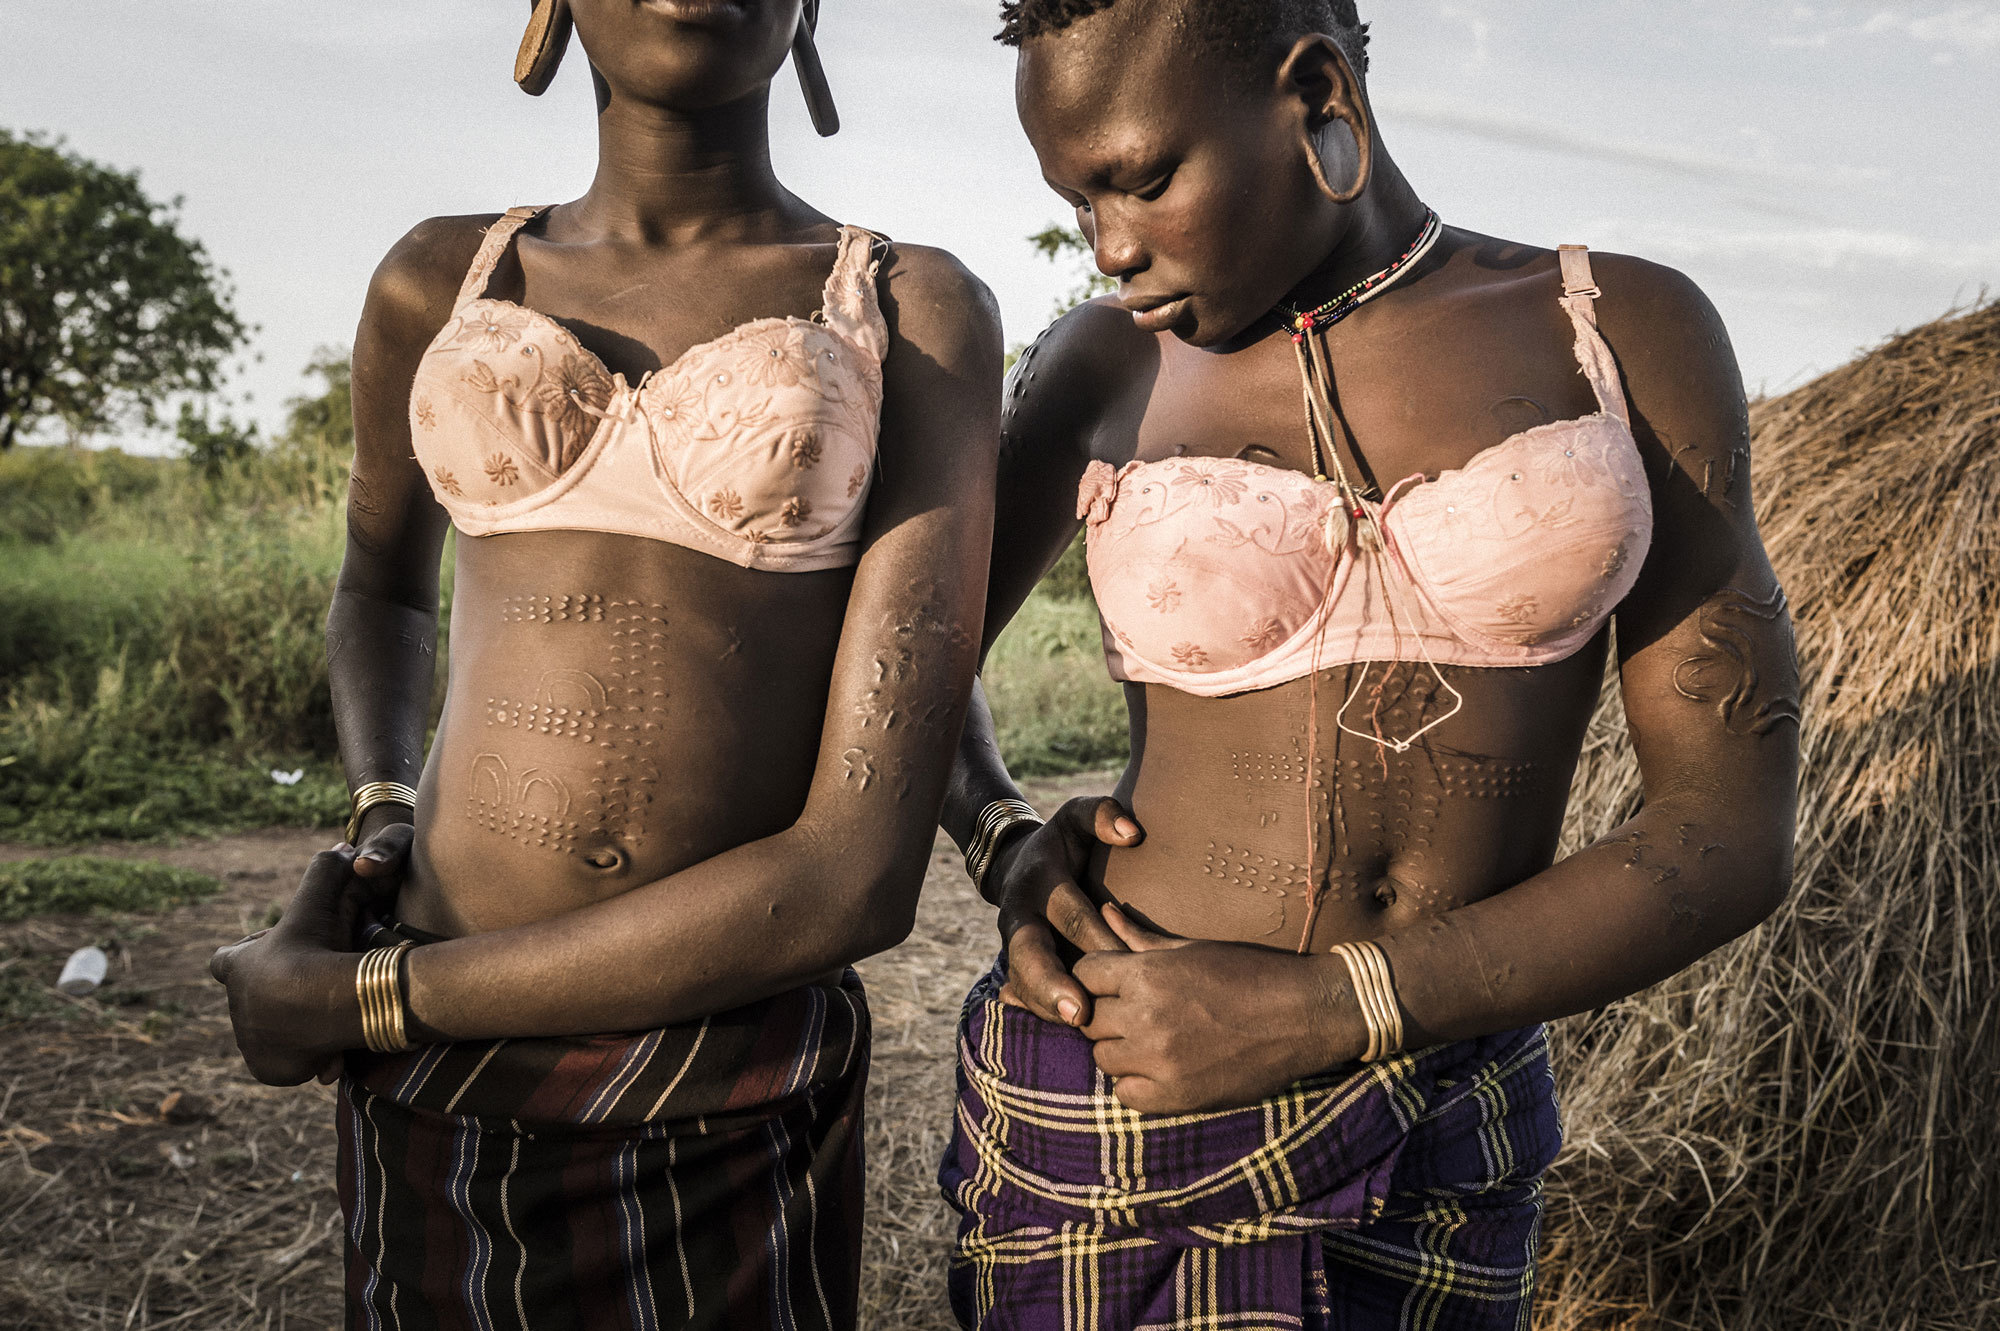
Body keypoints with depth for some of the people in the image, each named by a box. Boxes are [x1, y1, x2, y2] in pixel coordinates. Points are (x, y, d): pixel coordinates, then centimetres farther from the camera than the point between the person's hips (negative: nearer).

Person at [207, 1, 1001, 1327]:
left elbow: (858, 874, -15)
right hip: (437, 1099, 3)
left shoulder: (920, 315, -6)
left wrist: (350, 1003, -10)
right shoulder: (441, 282, 4)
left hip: (742, 1115, -2)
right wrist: (382, 826, 4)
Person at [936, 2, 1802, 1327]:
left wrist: (1322, 1009, -15)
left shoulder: (1632, 332, -3)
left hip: (1446, 1157, 1)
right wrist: (1004, 847, -6)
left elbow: (1738, 833, -6)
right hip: (1108, 1112, 0)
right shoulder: (1111, 365, -1)